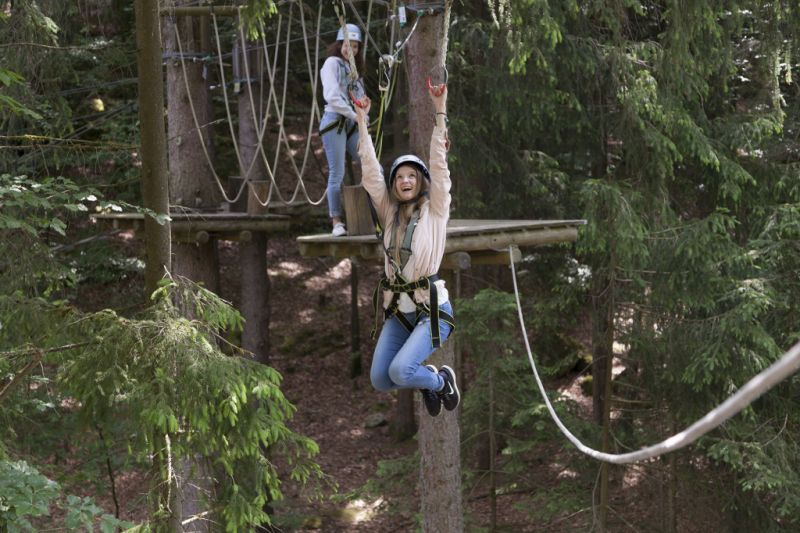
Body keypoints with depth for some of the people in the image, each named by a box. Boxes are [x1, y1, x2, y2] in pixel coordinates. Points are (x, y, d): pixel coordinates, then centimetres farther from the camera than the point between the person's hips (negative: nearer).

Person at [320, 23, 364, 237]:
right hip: (334, 122, -7)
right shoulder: (332, 63, 0)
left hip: (352, 124, 7)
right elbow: (332, 96, -12)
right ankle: (337, 222, -6)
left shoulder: (352, 68, 23)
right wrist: (354, 114, -12)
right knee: (337, 173, -9)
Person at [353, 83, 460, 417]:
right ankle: (429, 382, 27)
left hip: (431, 306, -5)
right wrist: (362, 120, -3)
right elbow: (370, 172, 3)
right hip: (397, 309, 5)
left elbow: (440, 167, -11)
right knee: (379, 380, -2)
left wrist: (440, 114, -18)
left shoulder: (435, 211, -1)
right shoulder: (389, 213, 9)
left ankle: (441, 380, 10)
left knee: (400, 371, -22)